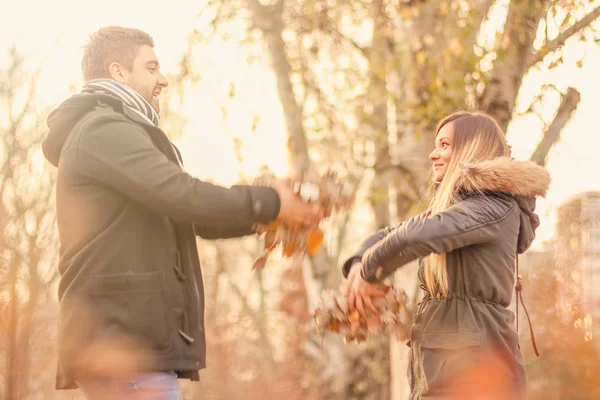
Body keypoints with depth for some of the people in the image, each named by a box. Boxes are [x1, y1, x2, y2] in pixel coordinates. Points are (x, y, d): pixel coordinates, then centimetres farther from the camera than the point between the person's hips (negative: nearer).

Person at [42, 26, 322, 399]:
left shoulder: (109, 131, 26)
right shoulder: (104, 129, -8)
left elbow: (183, 217, 24)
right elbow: (183, 196, -19)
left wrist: (263, 217, 11)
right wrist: (270, 203, -8)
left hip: (123, 336, 11)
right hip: (123, 338, -11)